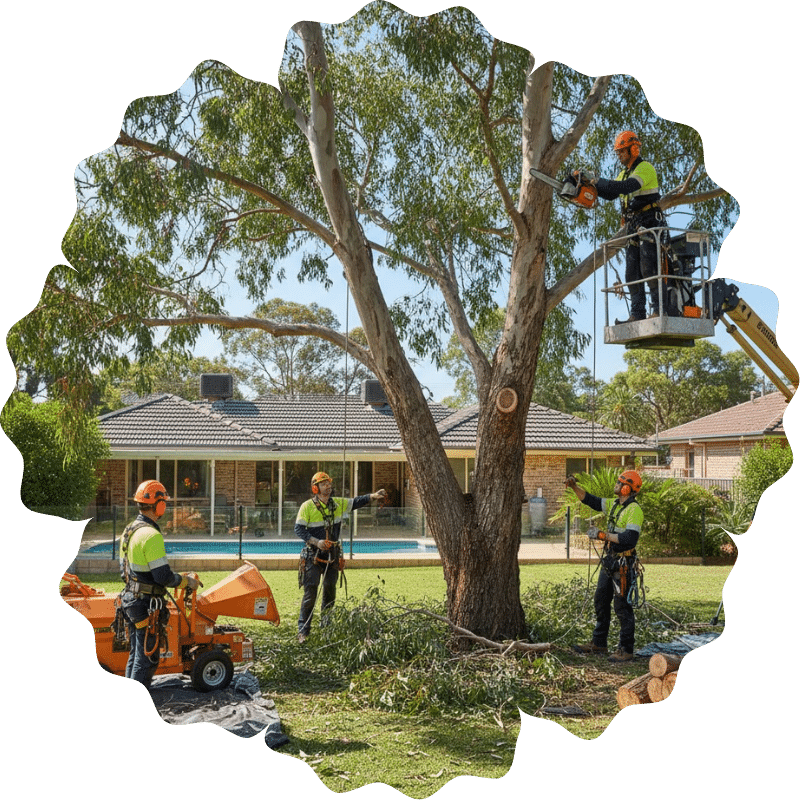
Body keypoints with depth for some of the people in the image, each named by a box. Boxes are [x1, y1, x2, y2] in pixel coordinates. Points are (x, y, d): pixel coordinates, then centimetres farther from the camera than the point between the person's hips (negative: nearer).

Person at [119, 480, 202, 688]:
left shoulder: (129, 531, 9)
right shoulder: (151, 535, -21)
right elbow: (163, 576, -22)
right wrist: (187, 582, -8)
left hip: (130, 598, 10)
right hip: (146, 604, -10)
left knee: (135, 654, 19)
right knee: (146, 657, -1)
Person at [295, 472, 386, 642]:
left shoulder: (337, 504, 5)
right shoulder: (307, 507, -9)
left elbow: (355, 502, 6)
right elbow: (298, 528, -11)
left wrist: (373, 496, -10)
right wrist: (316, 542, -22)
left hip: (332, 555, 5)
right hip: (313, 556, -5)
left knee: (330, 590, 13)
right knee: (310, 592, -10)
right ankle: (303, 630, -5)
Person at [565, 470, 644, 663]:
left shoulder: (634, 510, -17)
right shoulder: (614, 504, 10)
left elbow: (630, 539, -26)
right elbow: (590, 500, 19)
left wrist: (603, 535, -22)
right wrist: (574, 487, 7)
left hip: (623, 564, -9)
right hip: (609, 560, 9)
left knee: (622, 607, -3)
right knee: (601, 602, 15)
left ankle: (626, 650, 6)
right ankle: (598, 644, 25)